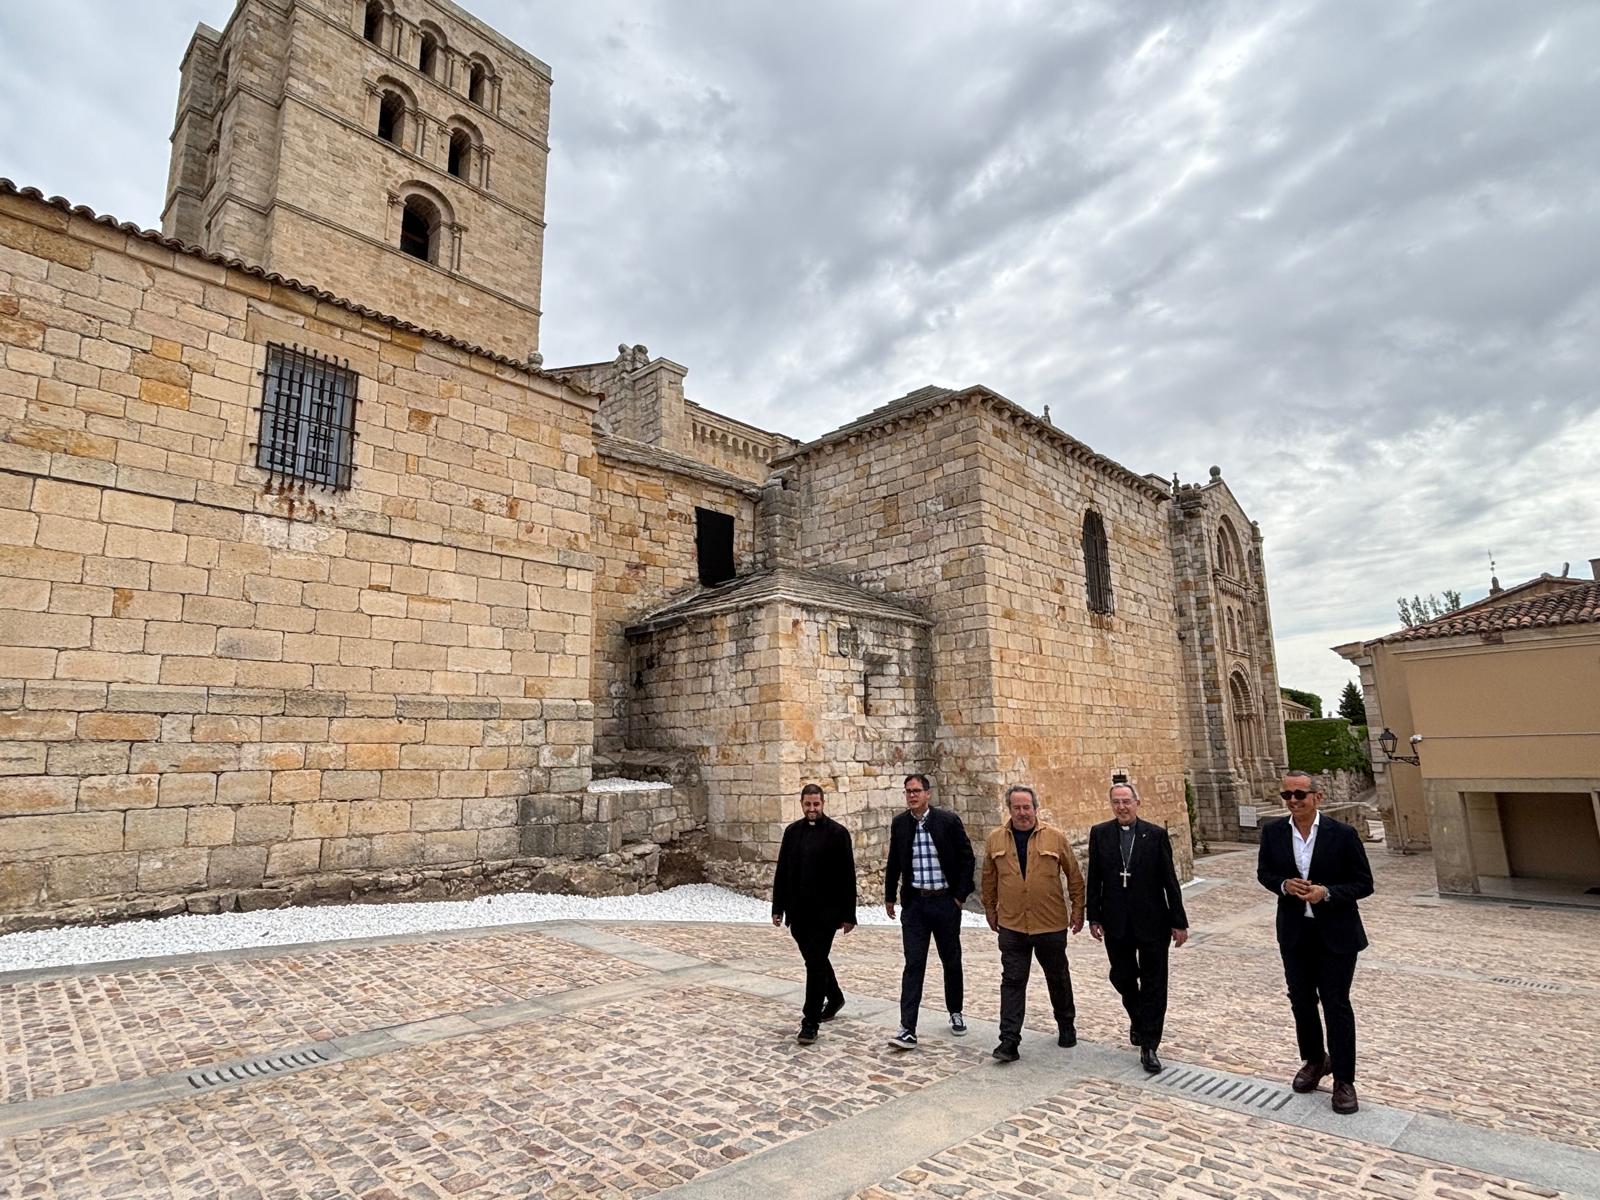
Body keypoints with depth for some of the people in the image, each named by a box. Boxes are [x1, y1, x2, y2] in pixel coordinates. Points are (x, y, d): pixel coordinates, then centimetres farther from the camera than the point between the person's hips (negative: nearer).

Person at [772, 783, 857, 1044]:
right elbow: (782, 872, 10)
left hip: (825, 912, -5)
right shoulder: (792, 832, 6)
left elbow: (848, 876, -7)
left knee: (816, 964, -5)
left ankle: (810, 1023, 5)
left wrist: (849, 914, -8)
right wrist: (777, 908, 8)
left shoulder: (837, 833, -7)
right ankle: (834, 998, 42)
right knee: (815, 961, 19)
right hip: (798, 912, 5)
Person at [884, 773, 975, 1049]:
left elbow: (966, 858, -3)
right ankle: (908, 1030, -1)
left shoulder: (948, 820, -9)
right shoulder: (899, 823, 1)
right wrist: (889, 896, 14)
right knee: (913, 965, -3)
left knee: (951, 961, 14)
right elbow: (894, 863, 12)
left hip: (946, 902, -1)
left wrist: (961, 894, -5)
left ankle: (955, 1012, 36)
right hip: (914, 903, 1)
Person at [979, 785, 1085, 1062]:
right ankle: (1009, 1041, 5)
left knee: (1058, 978, 17)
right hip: (1011, 925, 0)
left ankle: (1066, 1026, 39)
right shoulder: (995, 840, -1)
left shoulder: (1055, 837, -6)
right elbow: (989, 878, 10)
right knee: (1012, 981, 0)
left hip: (1051, 924, 0)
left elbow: (1074, 875, 3)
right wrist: (990, 909, 13)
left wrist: (1078, 909, 4)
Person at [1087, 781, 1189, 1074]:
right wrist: (1094, 917, 1)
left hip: (1152, 922, -2)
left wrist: (1179, 922, -3)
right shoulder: (1100, 833, -1)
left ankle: (1149, 1047, 15)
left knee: (1153, 984, 4)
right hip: (1116, 923, 2)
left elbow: (1169, 880, -3)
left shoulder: (1156, 834, -6)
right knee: (1122, 977, 13)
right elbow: (1094, 879, 2)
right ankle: (1137, 1019, 42)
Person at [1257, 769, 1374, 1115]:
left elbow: (1364, 884, -7)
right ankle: (1313, 1060, 38)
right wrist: (1284, 885, -14)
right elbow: (1264, 873, 7)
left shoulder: (1343, 834, -13)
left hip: (1336, 934, -3)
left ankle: (1344, 1080, 20)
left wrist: (1327, 892, -22)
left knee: (1336, 1005, 4)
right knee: (1301, 1000, 16)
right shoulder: (1272, 832, -4)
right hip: (1294, 933, 3)